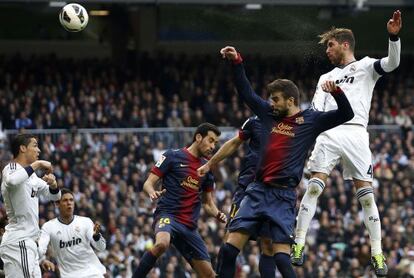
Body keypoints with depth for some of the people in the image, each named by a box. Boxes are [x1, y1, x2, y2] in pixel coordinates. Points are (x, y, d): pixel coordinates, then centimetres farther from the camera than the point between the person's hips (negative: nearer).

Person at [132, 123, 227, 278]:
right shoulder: (173, 156, 1)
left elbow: (207, 203, 23)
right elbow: (148, 183, -1)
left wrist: (218, 214, 1)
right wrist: (153, 193, -24)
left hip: (190, 226, 6)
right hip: (168, 214, -6)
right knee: (162, 244, -40)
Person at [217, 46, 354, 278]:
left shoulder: (311, 120, 1)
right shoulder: (269, 113, 12)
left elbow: (347, 114, -6)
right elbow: (246, 92, 20)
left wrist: (336, 92, -24)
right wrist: (237, 62, 13)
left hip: (283, 196, -5)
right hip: (258, 190, 5)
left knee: (282, 257, -14)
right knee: (230, 248, -3)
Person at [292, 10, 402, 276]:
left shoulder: (365, 66, 12)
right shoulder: (326, 78, 27)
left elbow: (392, 63, -7)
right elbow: (316, 111, 17)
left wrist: (394, 36, -23)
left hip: (356, 133, -4)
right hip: (329, 133, 4)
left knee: (366, 194, -6)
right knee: (314, 187, -9)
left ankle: (377, 254, -3)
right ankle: (299, 244, -8)